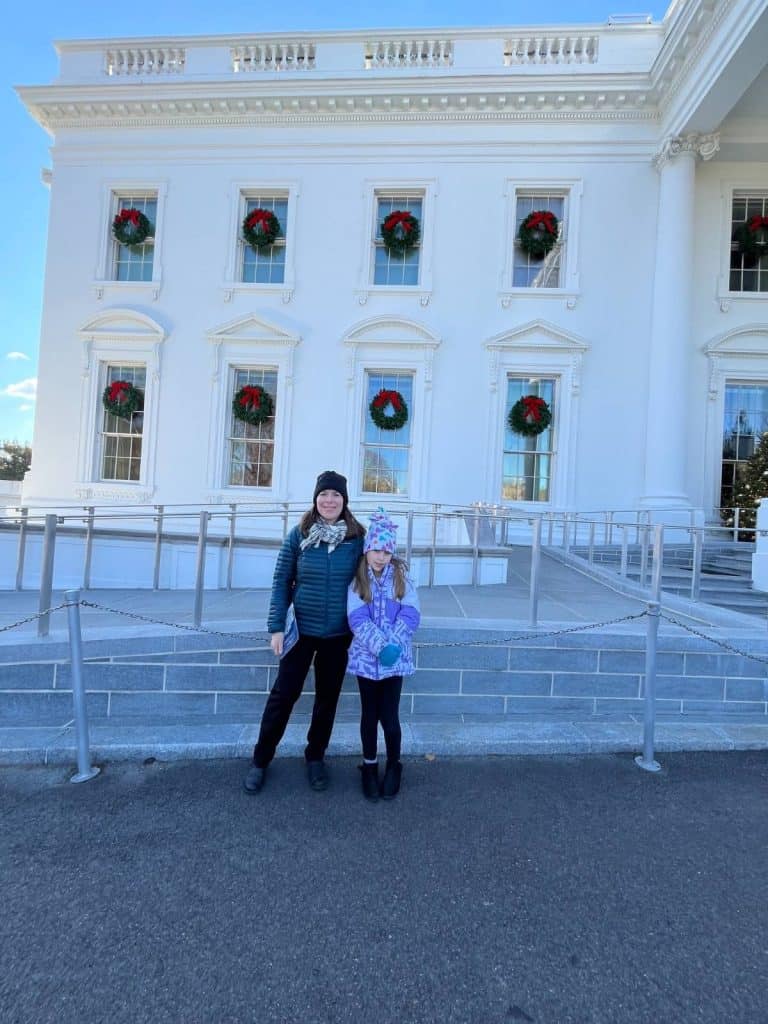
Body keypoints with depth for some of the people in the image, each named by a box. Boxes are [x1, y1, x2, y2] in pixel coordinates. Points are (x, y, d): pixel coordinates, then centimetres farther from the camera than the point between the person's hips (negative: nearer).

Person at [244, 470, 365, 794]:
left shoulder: (357, 537, -6)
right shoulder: (299, 535, -6)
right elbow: (281, 582, -4)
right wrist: (276, 627, -8)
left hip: (339, 633, 1)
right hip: (301, 629, -1)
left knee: (328, 697, 15)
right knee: (283, 694, 7)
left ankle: (315, 757, 37)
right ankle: (260, 760, 28)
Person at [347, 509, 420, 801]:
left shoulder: (402, 579, -1)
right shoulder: (357, 582, -3)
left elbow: (410, 616, -8)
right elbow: (357, 619, -12)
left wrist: (392, 645, -21)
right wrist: (380, 647, -23)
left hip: (396, 658, 0)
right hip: (366, 657, 1)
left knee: (389, 715, 3)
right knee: (369, 714, 13)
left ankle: (394, 767, 28)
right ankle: (369, 766, 34)